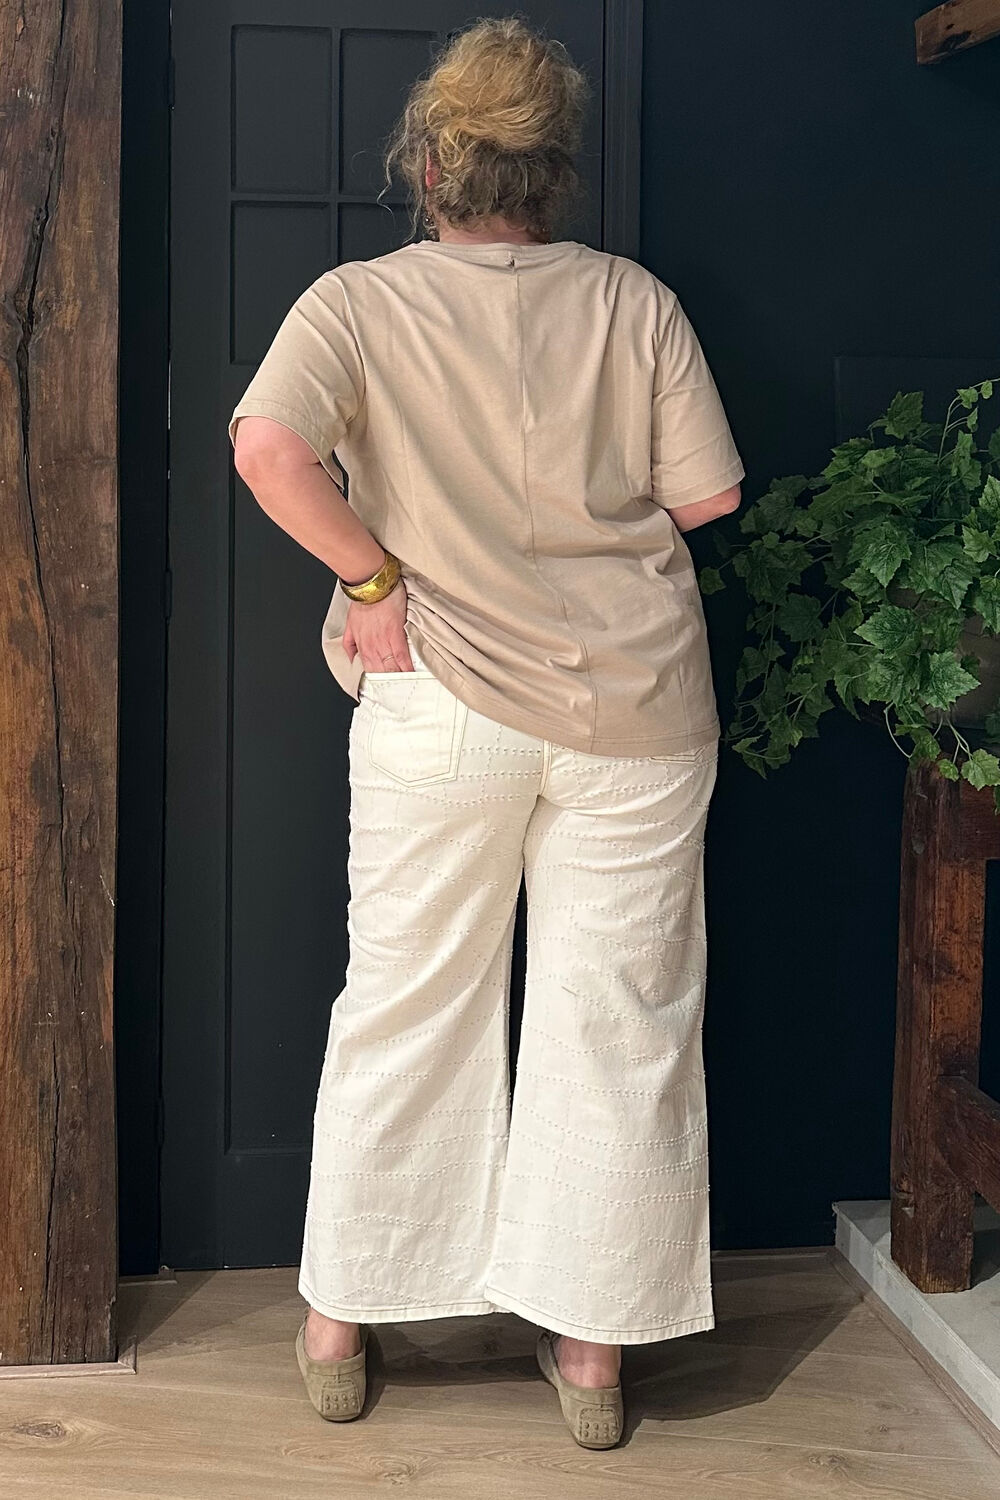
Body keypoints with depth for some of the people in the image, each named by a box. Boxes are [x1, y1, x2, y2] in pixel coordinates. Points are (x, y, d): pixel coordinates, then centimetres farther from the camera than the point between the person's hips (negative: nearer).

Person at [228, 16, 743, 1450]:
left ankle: (339, 1327, 25)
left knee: (405, 1008, 13)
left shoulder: (357, 303, -5)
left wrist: (375, 576, -9)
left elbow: (267, 447, -22)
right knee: (620, 1019, 10)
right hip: (637, 708, 1)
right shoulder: (635, 300, -1)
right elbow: (708, 492, -1)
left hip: (446, 702, 0)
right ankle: (594, 1346, 20)